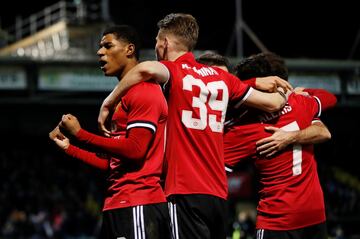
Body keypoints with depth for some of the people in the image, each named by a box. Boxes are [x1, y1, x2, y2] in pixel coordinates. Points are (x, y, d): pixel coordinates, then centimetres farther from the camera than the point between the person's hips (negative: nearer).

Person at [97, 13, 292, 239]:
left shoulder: (174, 71, -3)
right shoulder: (221, 77, 14)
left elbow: (148, 68, -27)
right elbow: (272, 103, 19)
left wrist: (109, 103, -16)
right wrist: (285, 94, 42)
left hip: (186, 192, -6)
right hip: (219, 193, 6)